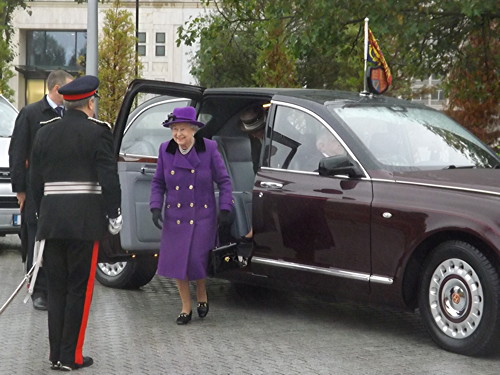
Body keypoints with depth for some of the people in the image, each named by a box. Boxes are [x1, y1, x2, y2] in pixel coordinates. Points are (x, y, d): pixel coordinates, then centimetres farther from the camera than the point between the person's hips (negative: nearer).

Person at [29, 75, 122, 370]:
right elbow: (109, 179, -11)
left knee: (56, 288, 12)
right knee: (79, 289, 2)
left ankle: (56, 353, 13)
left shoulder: (45, 132, 10)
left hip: (52, 220, 5)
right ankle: (70, 356, 3)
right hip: (84, 221, -5)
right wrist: (114, 215, -1)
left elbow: (35, 180, 13)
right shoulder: (98, 132, -6)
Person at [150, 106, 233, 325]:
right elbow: (158, 183, 9)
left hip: (202, 216, -3)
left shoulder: (209, 149, -8)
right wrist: (155, 207, -2)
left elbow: (223, 181, -1)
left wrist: (224, 209, -6)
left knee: (196, 259, -8)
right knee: (176, 260, 2)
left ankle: (202, 296, 23)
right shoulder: (166, 150, 0)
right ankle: (186, 308, 18)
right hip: (175, 216, 3)